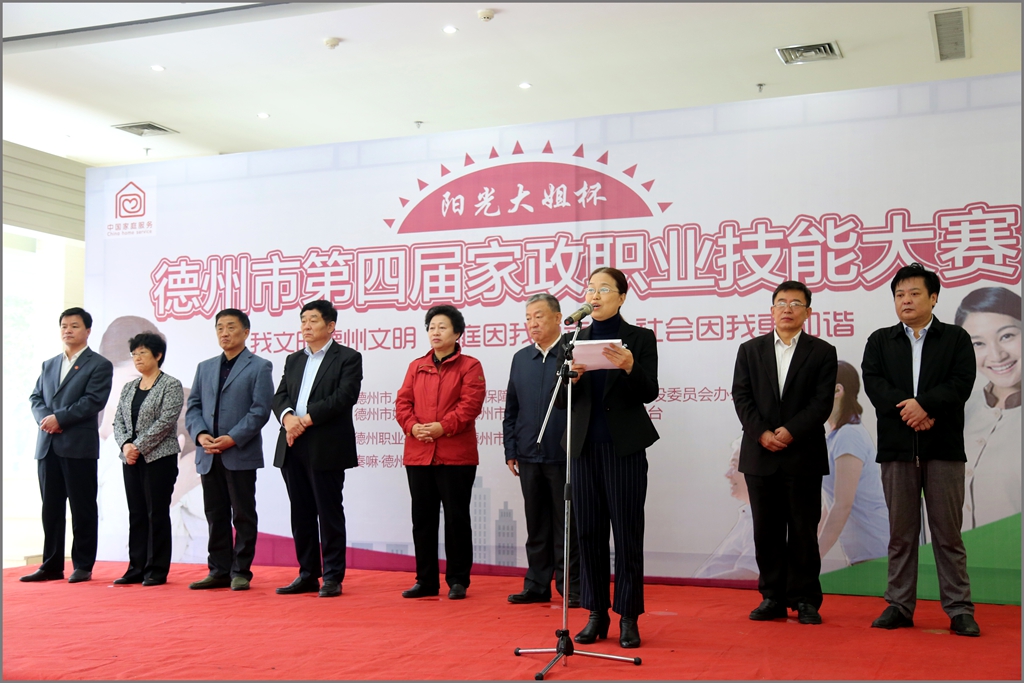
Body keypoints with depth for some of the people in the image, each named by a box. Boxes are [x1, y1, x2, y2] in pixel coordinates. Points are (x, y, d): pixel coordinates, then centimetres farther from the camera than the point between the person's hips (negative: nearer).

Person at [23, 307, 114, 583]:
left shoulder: (99, 365, 1)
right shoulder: (49, 365, 20)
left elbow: (94, 400, -11)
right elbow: (36, 397, 13)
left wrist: (59, 418, -16)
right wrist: (45, 418, -7)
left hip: (79, 446, -6)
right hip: (48, 445, 6)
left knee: (82, 509, 0)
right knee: (51, 508, 8)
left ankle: (83, 566, 6)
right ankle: (51, 566, 14)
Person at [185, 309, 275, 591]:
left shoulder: (259, 367, 1)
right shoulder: (205, 367, 17)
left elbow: (261, 410, -8)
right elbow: (193, 406, 13)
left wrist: (232, 439, -17)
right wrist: (200, 434, -7)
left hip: (241, 455, -5)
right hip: (208, 456, 5)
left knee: (243, 516, 1)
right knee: (216, 515, 9)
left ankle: (240, 572, 8)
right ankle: (219, 571, 16)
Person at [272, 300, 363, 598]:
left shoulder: (348, 358, 0)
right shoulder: (293, 360, 19)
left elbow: (345, 396, -13)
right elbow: (279, 396, 9)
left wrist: (307, 420, -17)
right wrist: (288, 417, -13)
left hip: (327, 449, -6)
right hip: (293, 449, 6)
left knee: (330, 514, -1)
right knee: (301, 515, 10)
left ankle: (332, 578, 5)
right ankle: (307, 575, 18)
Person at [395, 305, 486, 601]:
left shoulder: (469, 366, 0)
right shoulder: (416, 366, 14)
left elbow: (471, 403, -11)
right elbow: (403, 402, 8)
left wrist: (443, 426, -20)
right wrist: (413, 426, -11)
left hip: (456, 455, -4)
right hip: (418, 454, 5)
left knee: (456, 518, 2)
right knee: (423, 518, 8)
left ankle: (458, 581, 11)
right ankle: (426, 580, 17)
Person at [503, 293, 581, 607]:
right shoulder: (521, 358, 12)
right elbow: (511, 410, 14)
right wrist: (510, 451, 9)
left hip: (564, 456, -5)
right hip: (529, 457, 5)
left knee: (566, 527, 4)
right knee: (536, 526, 13)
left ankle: (571, 588, 12)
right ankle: (537, 585, 21)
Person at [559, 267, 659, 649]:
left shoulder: (640, 338, 2)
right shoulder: (574, 340, 10)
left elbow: (650, 393, -6)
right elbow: (559, 400, 6)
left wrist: (630, 367, -25)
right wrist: (570, 377, -15)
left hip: (625, 446, -3)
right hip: (585, 446, 3)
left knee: (627, 532, -1)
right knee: (589, 531, 6)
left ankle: (628, 617, 6)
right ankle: (596, 615, 15)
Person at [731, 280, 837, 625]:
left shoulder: (822, 352, 5)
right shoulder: (750, 350, 11)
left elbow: (822, 402, -4)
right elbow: (741, 396, 2)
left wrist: (791, 432, -15)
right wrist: (762, 433, -12)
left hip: (804, 456, -2)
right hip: (760, 455, 2)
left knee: (804, 530, 3)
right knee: (766, 530, 6)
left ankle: (805, 600, 12)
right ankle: (773, 597, 14)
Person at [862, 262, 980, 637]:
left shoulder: (956, 338, 8)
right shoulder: (880, 341, 12)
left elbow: (961, 383, -6)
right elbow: (873, 382, -2)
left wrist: (924, 404, -19)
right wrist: (909, 413, -15)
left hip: (944, 447, -2)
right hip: (897, 447, 2)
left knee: (948, 532, 1)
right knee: (901, 533, 6)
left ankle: (959, 609, 7)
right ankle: (899, 606, 12)